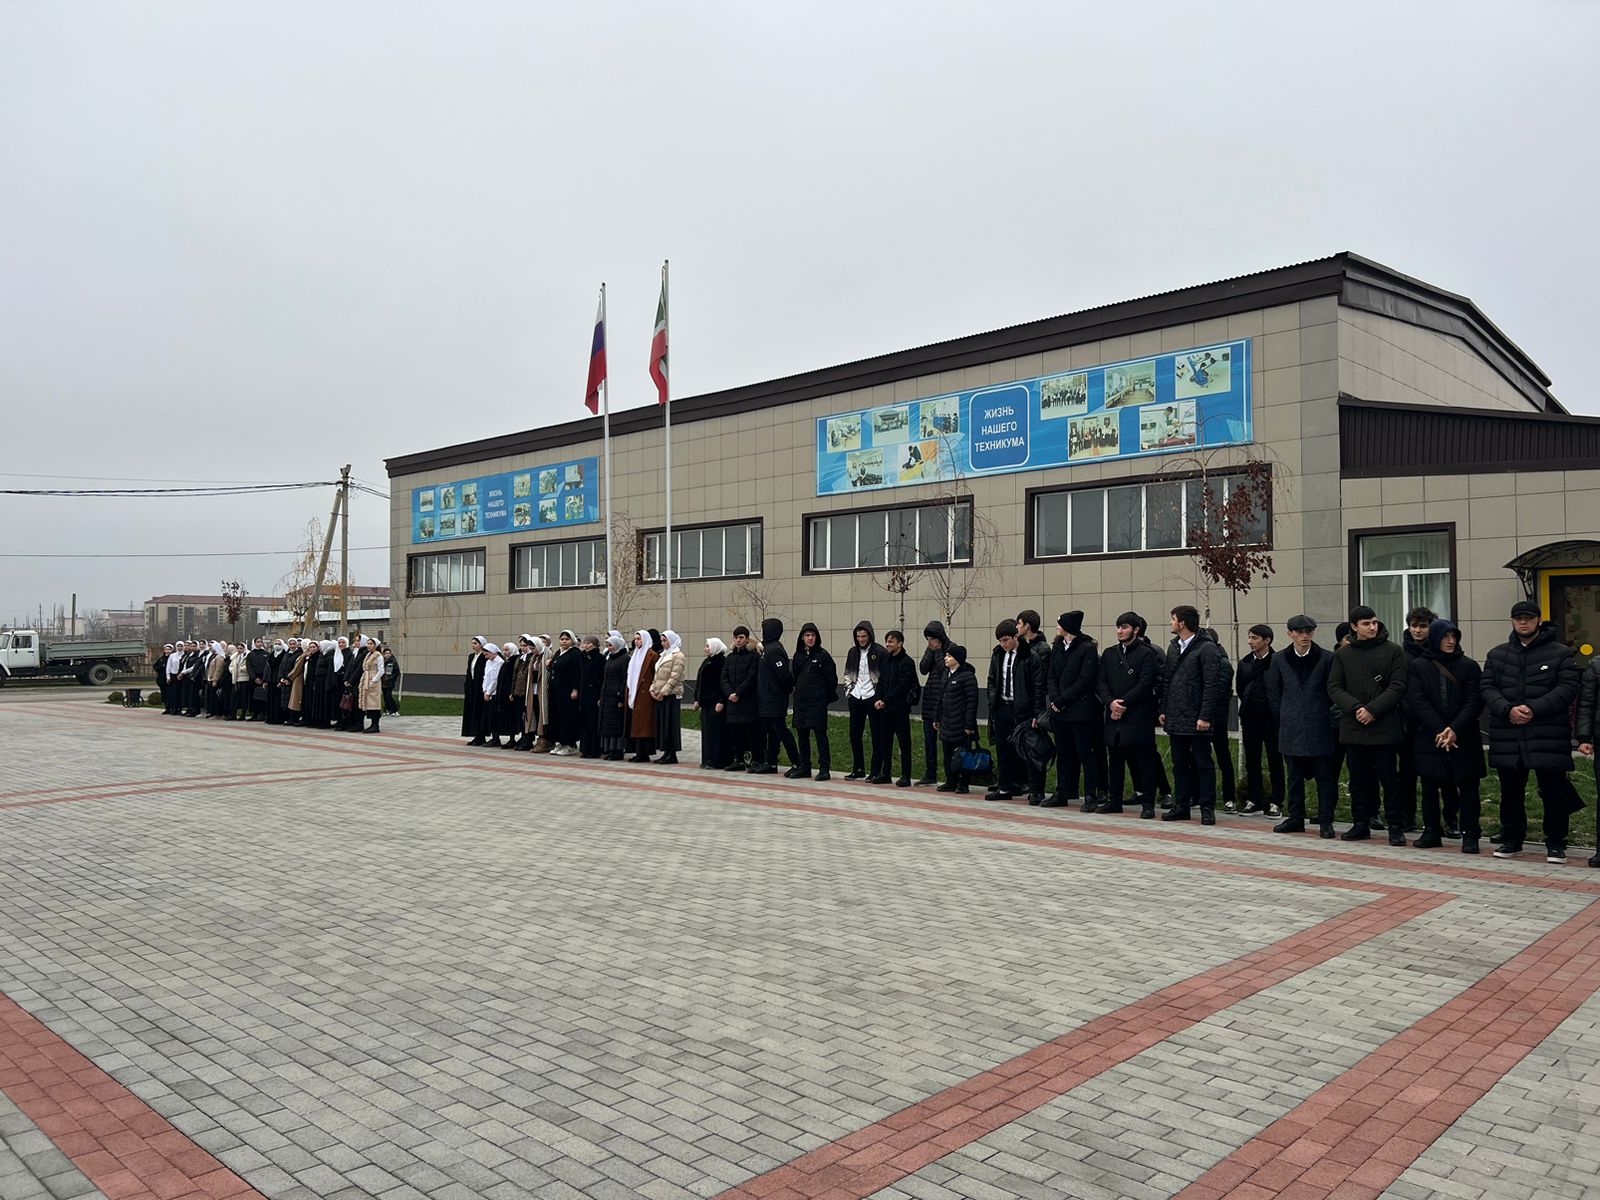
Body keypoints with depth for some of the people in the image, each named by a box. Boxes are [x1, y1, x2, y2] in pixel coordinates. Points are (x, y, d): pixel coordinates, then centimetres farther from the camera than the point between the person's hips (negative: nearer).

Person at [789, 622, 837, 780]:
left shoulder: (823, 655, -5)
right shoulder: (798, 655, 11)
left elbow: (831, 678, -4)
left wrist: (827, 696, 0)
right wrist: (799, 691, 13)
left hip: (817, 702, -6)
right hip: (801, 701, 6)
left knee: (820, 733, -5)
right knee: (802, 734, 10)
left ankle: (824, 768, -1)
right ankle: (804, 767, 19)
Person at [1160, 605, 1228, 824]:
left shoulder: (1207, 648, -10)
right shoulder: (1173, 646, 14)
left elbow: (1212, 685, -14)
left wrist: (1205, 716, -18)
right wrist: (1163, 710, 11)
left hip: (1196, 719, -7)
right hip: (1175, 718, 7)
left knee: (1203, 764, 1)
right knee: (1179, 764, 12)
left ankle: (1207, 808, 6)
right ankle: (1181, 806, 19)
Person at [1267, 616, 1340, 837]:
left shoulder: (1326, 659, -2)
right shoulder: (1279, 660, 5)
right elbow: (1273, 694, 11)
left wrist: (1324, 716, 0)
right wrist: (1285, 717, 7)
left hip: (1320, 728, -2)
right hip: (1291, 729, 2)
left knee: (1324, 775, 2)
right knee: (1294, 776, 10)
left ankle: (1325, 821, 8)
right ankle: (1295, 818, 18)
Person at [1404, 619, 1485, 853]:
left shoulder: (1468, 666, 4)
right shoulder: (1417, 666, 4)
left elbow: (1474, 701, -4)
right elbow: (1417, 701, -4)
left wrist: (1455, 730, -16)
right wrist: (1440, 730, -14)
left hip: (1464, 739, 0)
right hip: (1428, 737, 1)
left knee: (1468, 786, 0)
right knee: (1429, 786, 7)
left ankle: (1469, 835, 7)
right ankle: (1432, 832, 17)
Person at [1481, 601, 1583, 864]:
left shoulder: (1561, 653, 2)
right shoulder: (1497, 654, 12)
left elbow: (1567, 688, -8)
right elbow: (1488, 689, 5)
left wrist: (1533, 709, -18)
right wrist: (1508, 710, -13)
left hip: (1548, 735, -3)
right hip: (1507, 736, 3)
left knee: (1553, 791, 1)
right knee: (1511, 791, 11)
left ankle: (1556, 844, 12)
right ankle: (1511, 840, 23)